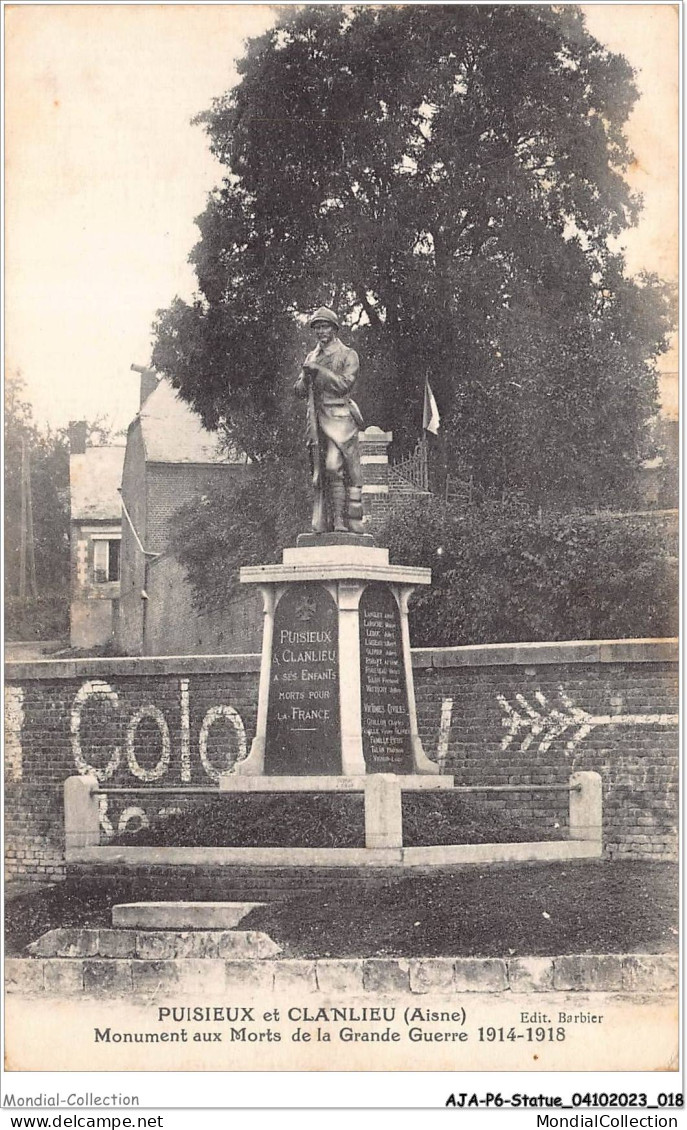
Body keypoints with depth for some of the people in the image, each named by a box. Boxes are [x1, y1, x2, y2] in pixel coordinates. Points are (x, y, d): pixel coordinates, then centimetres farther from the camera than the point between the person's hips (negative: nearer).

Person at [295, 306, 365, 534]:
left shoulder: (347, 355, 2)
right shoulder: (312, 357, 19)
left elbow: (344, 384, -10)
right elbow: (299, 391, 17)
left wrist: (318, 370, -12)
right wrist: (306, 376, -5)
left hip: (339, 417, -6)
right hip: (316, 419, 6)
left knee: (334, 466, -18)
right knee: (319, 471, 3)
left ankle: (341, 520, -16)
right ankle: (322, 523, 4)